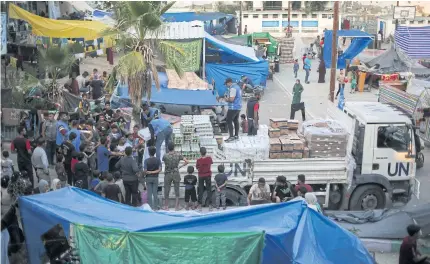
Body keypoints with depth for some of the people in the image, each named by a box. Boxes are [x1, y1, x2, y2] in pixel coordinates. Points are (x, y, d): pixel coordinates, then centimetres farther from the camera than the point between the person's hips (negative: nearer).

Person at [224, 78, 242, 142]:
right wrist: (228, 97, 14)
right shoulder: (237, 86, 15)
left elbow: (231, 99, -23)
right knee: (236, 121, 17)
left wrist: (227, 99, -5)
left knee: (229, 121, -8)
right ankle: (236, 135, 24)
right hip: (238, 107, 10)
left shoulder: (233, 88, -17)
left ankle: (231, 137, -11)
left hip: (233, 108, -10)